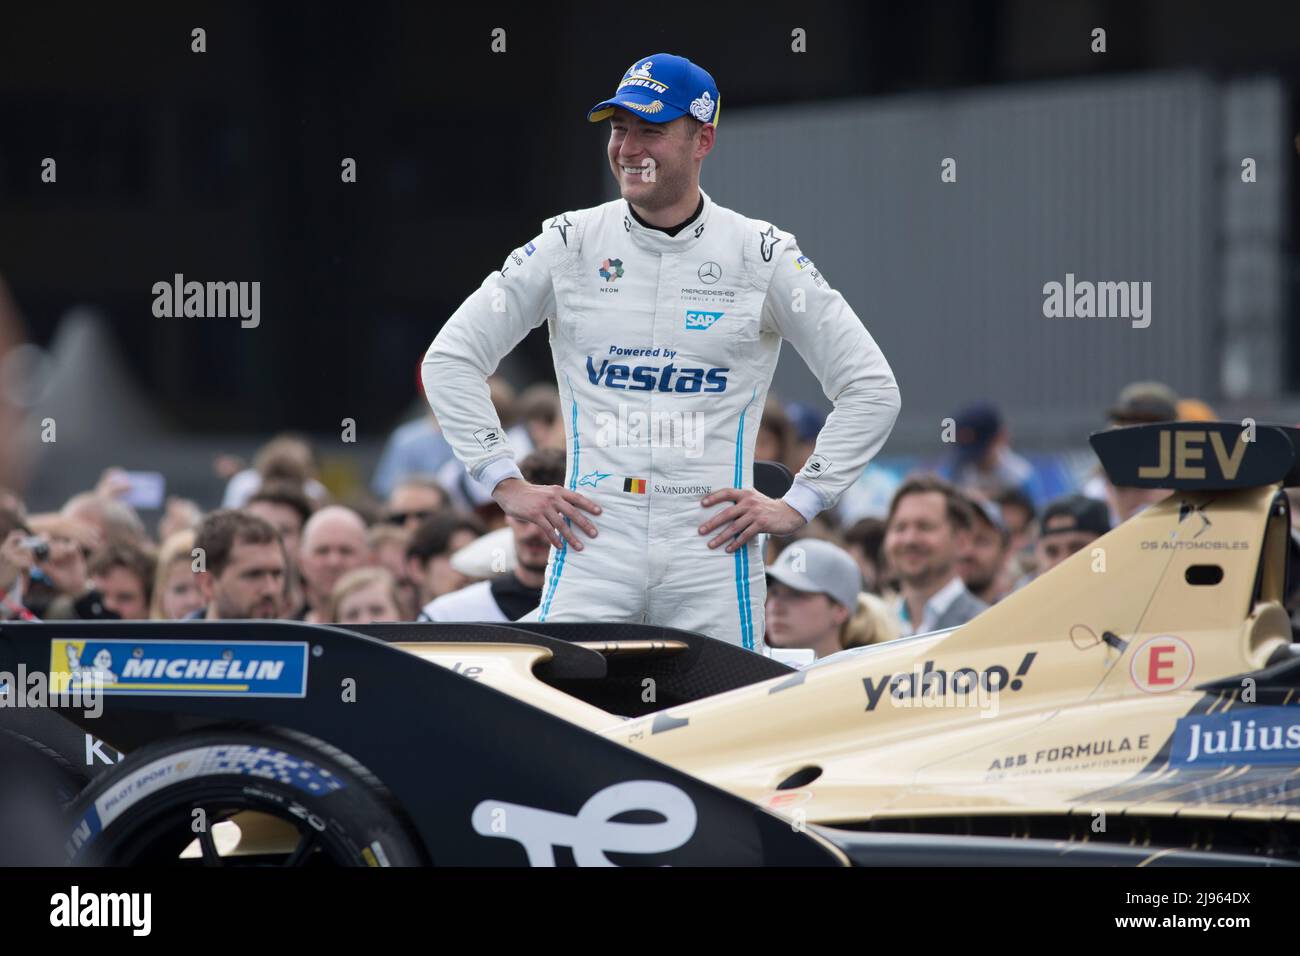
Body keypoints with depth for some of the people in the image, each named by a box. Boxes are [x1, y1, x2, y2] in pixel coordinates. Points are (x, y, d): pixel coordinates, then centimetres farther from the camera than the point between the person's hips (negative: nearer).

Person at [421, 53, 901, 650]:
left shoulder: (763, 255, 4)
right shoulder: (571, 243, 6)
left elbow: (871, 389, 6)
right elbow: (450, 360, 9)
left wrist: (797, 505, -1)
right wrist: (506, 483, 1)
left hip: (713, 550, -1)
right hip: (593, 540, 1)